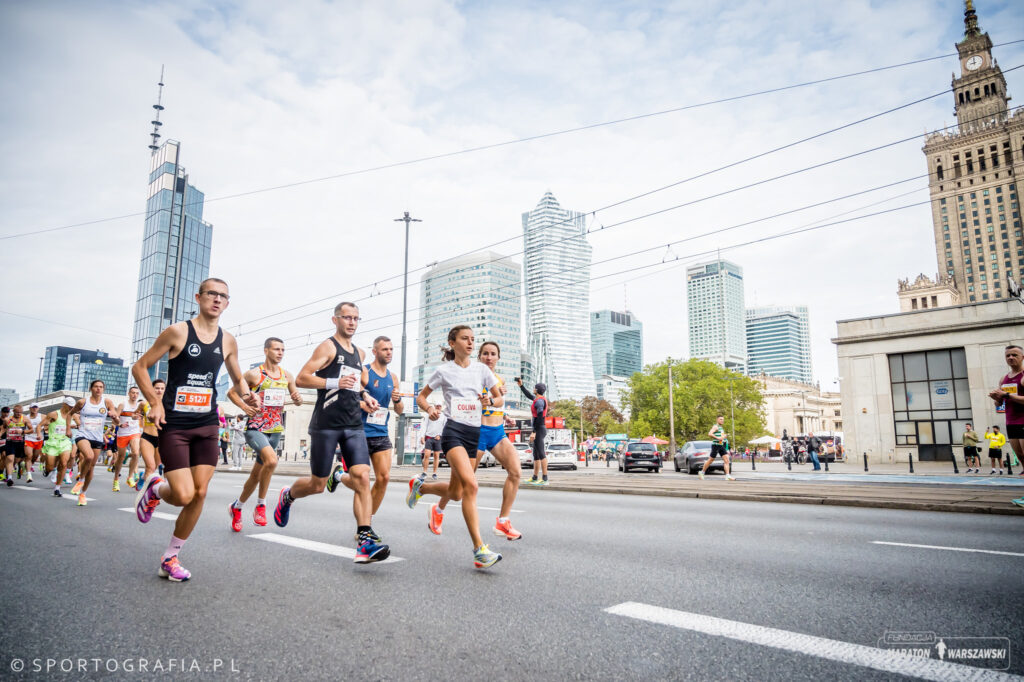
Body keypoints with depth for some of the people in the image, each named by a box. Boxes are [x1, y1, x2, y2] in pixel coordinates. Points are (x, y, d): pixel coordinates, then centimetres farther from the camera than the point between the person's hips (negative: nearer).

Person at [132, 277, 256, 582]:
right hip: (174, 425, -4)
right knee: (183, 495, -11)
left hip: (207, 425, 4)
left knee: (199, 493, 1)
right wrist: (154, 403, -10)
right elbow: (140, 367, 1)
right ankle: (155, 488, 27)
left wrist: (245, 394, -1)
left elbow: (237, 378, 21)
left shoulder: (228, 341, 7)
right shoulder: (178, 332, -6)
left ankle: (170, 558, 19)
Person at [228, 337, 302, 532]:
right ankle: (261, 505, -11)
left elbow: (298, 400, 17)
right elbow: (231, 393, 4)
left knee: (256, 475, 13)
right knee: (271, 460, -30)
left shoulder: (287, 376, 8)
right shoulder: (254, 374, -5)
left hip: (275, 430, 5)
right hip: (255, 428, -5)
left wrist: (298, 398, -7)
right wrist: (244, 407, -13)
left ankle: (236, 507, 35)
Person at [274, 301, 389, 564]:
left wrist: (364, 395, 16)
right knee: (317, 485, 5)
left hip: (354, 425, 6)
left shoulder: (358, 353, 18)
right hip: (326, 424, -5)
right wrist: (335, 382, -23)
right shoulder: (328, 346, -4)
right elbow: (301, 379, -13)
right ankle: (287, 496, 39)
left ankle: (365, 540, -11)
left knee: (362, 478, -11)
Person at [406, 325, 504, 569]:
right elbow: (421, 396, 11)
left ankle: (419, 486, 41)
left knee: (456, 493, 11)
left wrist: (490, 400, -8)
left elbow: (499, 397, 14)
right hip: (454, 430, -5)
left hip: (475, 432, 5)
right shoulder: (444, 370, 2)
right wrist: (429, 409, -10)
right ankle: (479, 549, -22)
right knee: (470, 485, -24)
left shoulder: (482, 369, 10)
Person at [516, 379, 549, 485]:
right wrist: (521, 385, 36)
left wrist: (534, 432, -23)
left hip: (539, 429, -10)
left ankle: (545, 479, -14)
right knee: (536, 454, 13)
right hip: (540, 429, 10)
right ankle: (534, 478, 18)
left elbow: (540, 417, -21)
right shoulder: (540, 399, 15)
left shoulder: (539, 401, -13)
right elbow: (528, 395, 34)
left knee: (541, 453, -12)